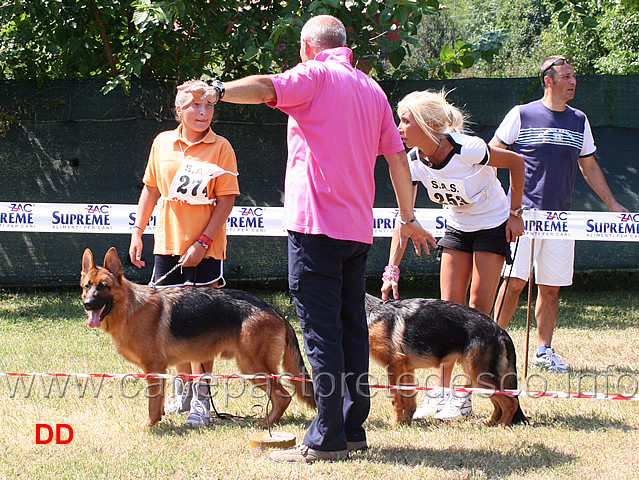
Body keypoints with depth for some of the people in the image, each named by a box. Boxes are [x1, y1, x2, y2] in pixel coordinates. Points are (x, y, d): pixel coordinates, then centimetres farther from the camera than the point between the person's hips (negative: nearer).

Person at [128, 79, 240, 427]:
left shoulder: (220, 148, -5)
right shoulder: (162, 143, 7)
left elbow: (226, 201, -8)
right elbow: (151, 189, 15)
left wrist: (202, 242, -15)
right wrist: (137, 232, 11)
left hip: (205, 249, -4)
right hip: (167, 243, 4)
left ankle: (201, 398, 1)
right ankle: (183, 388, 24)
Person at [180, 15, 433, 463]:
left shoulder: (315, 76, -3)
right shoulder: (372, 89, 18)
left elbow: (267, 88, -25)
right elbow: (397, 157, 20)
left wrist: (219, 90, -41)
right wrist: (408, 218, 28)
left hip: (317, 223, -7)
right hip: (358, 228, 8)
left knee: (321, 329, -8)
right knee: (352, 325, 13)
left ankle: (326, 439, -9)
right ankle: (353, 428, 16)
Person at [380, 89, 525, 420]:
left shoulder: (467, 150, -31)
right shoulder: (414, 162, -15)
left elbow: (516, 162, -15)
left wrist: (515, 214, -11)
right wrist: (392, 269, -20)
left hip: (493, 226, -5)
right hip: (457, 228, 5)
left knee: (477, 310, -7)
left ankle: (465, 397, -4)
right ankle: (441, 392, 5)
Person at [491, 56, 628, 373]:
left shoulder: (579, 121, 14)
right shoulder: (521, 115, 0)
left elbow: (590, 166, 21)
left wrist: (612, 204, 17)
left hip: (560, 215, 4)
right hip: (523, 213, -4)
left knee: (551, 287, 4)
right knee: (514, 281, -11)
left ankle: (544, 351, 12)